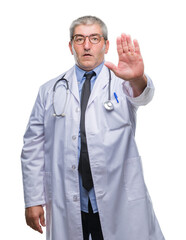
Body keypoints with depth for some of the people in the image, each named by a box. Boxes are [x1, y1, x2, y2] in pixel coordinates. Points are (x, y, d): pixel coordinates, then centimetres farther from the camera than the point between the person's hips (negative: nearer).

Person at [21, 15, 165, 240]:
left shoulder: (121, 82, 4)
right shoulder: (50, 91, 8)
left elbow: (141, 95, -21)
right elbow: (33, 147, 6)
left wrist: (137, 79, -46)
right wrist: (33, 200, 0)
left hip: (119, 204, -1)